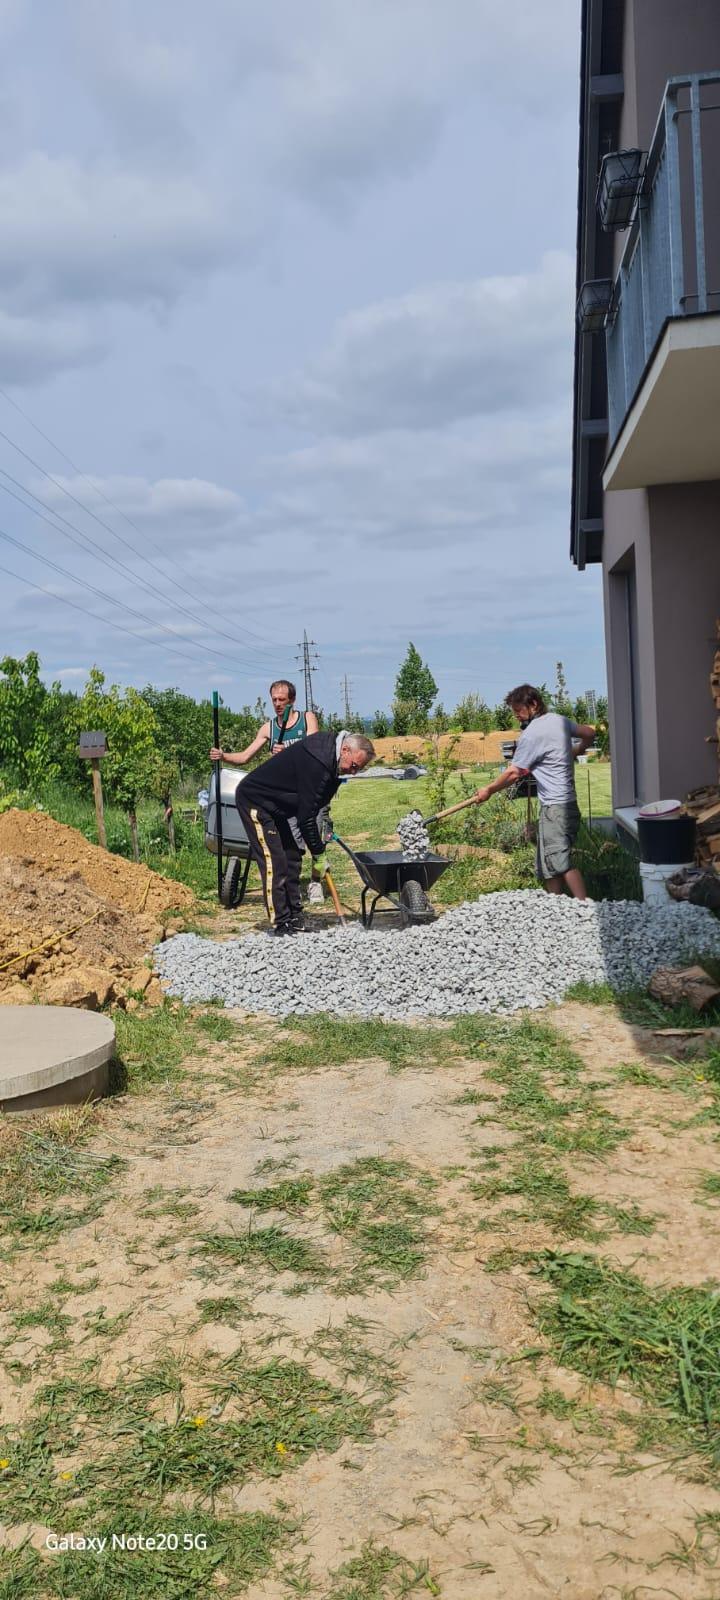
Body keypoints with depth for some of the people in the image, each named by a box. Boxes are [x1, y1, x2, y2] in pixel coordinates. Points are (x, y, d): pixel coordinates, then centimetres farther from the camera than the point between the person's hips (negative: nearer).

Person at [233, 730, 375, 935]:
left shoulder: (328, 749, -1)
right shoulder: (315, 763, -31)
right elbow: (306, 816, -27)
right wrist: (318, 855, -18)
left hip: (273, 806, 10)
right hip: (255, 801, -10)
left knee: (292, 858, 8)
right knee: (274, 862, -13)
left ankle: (294, 919, 13)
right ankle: (279, 924, -8)